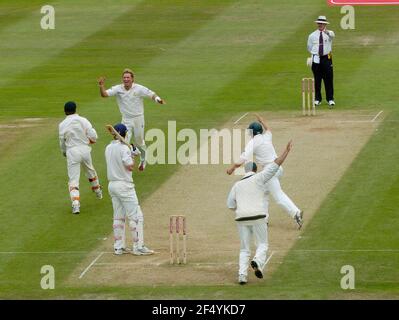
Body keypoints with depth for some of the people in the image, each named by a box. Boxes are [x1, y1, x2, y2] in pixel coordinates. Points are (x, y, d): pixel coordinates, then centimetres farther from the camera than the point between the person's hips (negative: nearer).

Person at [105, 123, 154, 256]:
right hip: (124, 185, -8)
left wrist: (131, 154, 13)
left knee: (118, 217, 14)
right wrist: (133, 155, -3)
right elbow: (130, 166, -20)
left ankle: (118, 247, 14)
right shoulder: (123, 148, -15)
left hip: (112, 185, 8)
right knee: (136, 216, -4)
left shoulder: (108, 148, 9)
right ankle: (138, 247, -7)